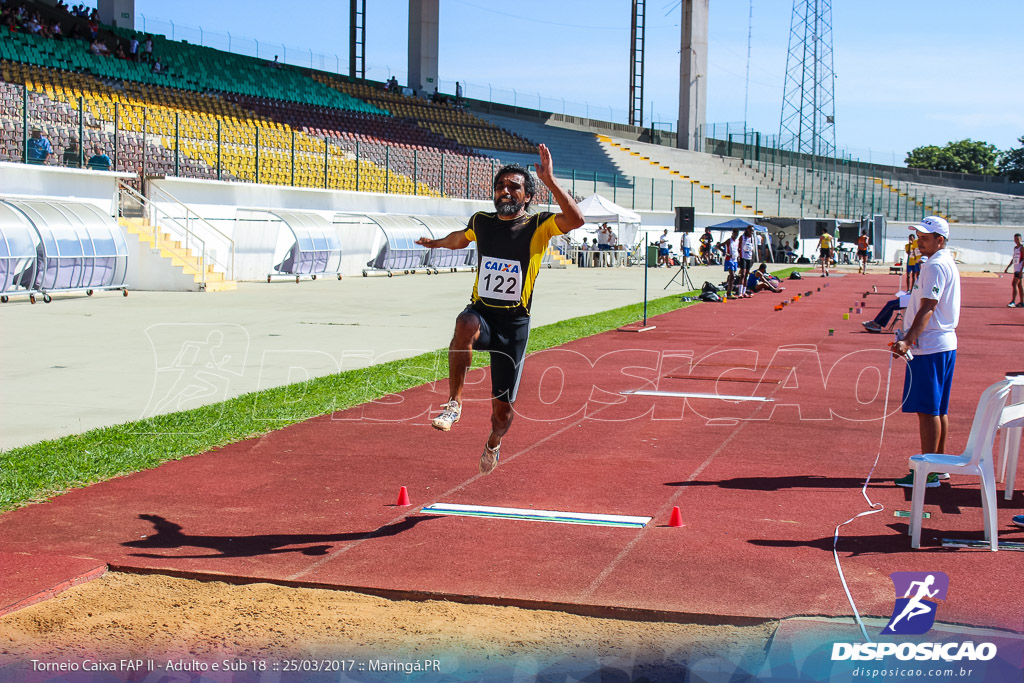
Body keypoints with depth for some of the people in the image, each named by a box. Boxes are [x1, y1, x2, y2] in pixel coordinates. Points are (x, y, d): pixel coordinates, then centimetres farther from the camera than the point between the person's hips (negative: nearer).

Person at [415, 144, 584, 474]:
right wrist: (435, 243, 49)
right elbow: (461, 237, 31)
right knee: (466, 324, -40)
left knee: (503, 407, 3)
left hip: (514, 323, -1)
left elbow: (575, 220, -27)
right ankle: (454, 404, -29)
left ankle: (493, 442, 39)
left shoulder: (538, 226, -6)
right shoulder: (480, 223, 6)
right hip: (482, 313, 2)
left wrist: (549, 180, -33)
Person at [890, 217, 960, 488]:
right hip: (944, 344, 11)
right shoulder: (948, 263, 17)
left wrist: (907, 341, -30)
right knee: (938, 410, 15)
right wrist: (910, 338, 24)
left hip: (929, 348, -11)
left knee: (927, 410, -8)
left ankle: (928, 473, -5)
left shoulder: (935, 266, -16)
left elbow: (927, 309, -23)